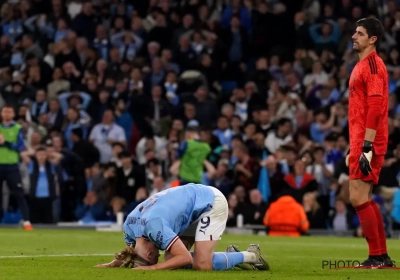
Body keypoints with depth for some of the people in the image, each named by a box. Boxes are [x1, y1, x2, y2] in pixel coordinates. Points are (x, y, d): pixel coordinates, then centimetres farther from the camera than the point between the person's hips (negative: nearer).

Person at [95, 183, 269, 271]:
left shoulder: (153, 226, -35)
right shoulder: (129, 224, -10)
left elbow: (186, 258, -31)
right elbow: (130, 252, 11)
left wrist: (152, 268, -31)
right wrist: (113, 264, -7)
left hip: (211, 202, -9)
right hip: (195, 201, 9)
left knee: (202, 265, -20)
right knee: (171, 260, -4)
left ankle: (251, 256, 3)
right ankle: (228, 256, 13)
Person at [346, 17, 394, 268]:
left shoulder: (372, 64, -11)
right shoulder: (362, 65, 19)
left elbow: (375, 107, -19)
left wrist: (367, 145, -23)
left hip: (368, 143, -10)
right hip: (361, 142, 10)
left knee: (358, 198, -10)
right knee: (365, 199, 12)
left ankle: (376, 257, -6)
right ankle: (382, 256, 17)